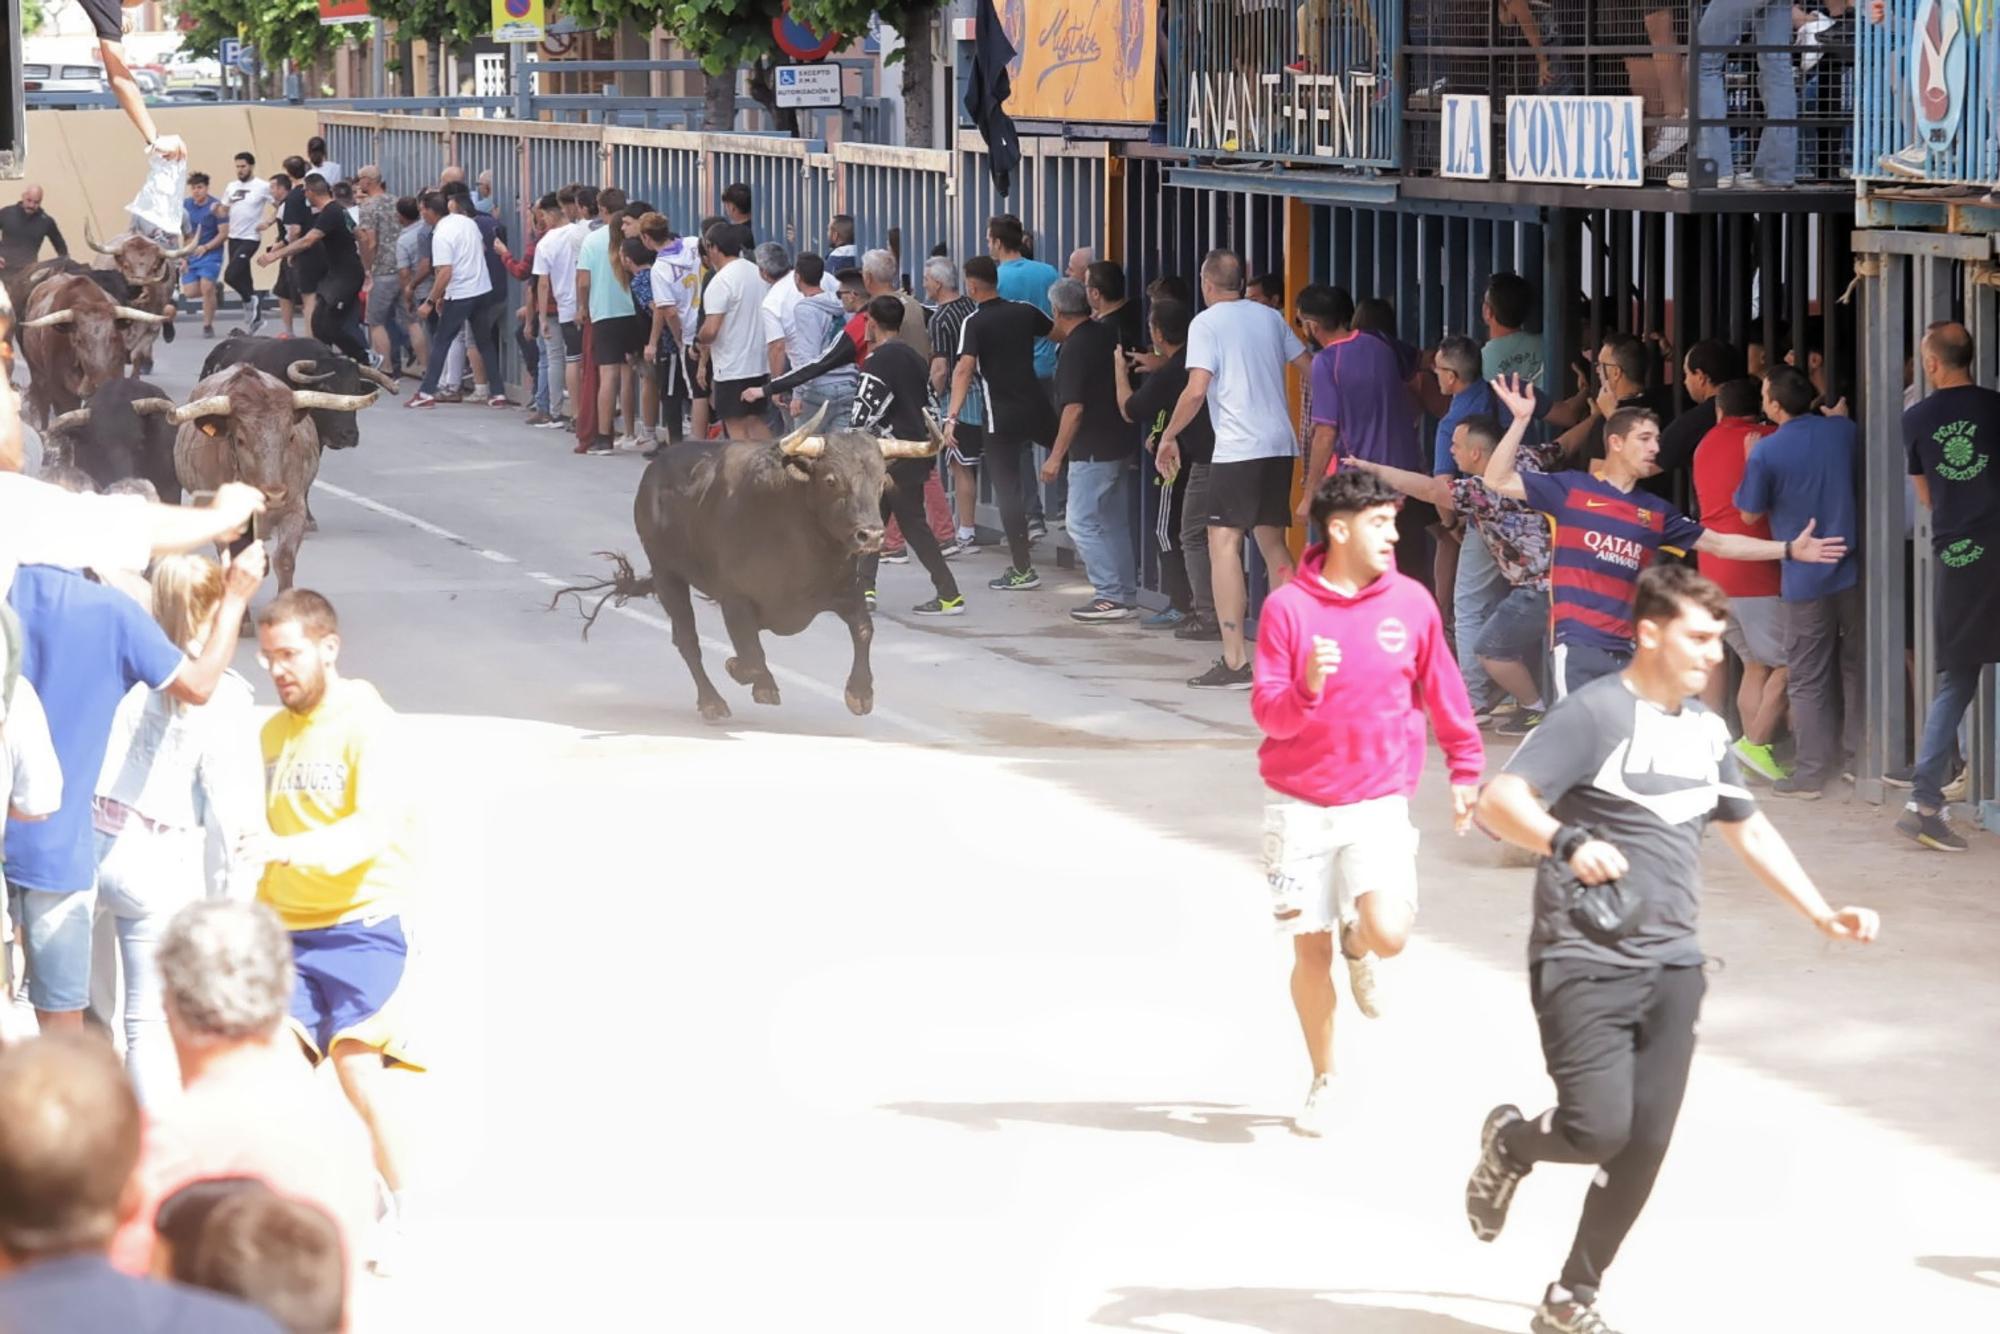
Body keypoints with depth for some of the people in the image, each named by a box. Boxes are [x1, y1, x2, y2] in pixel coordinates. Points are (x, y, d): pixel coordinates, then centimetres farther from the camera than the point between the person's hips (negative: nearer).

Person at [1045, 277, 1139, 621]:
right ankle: (1127, 595, 15)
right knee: (1116, 524, 13)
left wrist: (1056, 456, -17)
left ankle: (1110, 596, -9)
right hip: (1122, 446, 9)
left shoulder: (1074, 348, -15)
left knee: (1082, 522, -5)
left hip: (1093, 450, -9)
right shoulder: (1108, 336, 10)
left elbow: (1074, 408, -20)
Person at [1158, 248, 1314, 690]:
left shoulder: (1206, 323, -5)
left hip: (1237, 449, -7)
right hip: (1280, 445, 7)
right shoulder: (1270, 318, 13)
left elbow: (1196, 390, -14)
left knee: (1224, 543, -6)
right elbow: (1309, 367, 17)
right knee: (1273, 544, 17)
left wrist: (1170, 435, -1)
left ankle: (1234, 661, -14)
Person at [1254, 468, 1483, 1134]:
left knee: (1389, 934, -19)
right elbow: (1268, 711, -9)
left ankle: (1358, 944, 20)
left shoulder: (1410, 602, -2)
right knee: (1310, 950, 3)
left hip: (1378, 801, 0)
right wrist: (1306, 689, -29)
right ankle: (1323, 1082, 24)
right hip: (1300, 804, 0)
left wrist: (1466, 768, 15)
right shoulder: (1288, 607, -7)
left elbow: (1442, 691, 11)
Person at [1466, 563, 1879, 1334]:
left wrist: (1822, 915, 23)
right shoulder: (1594, 715, -11)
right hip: (1584, 960, -7)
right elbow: (1498, 803, -21)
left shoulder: (1704, 729, 13)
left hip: (1672, 965, 7)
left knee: (1643, 1147, 3)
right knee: (1598, 1130, -17)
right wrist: (1566, 842, -39)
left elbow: (1747, 829, 28)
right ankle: (1509, 1143, 18)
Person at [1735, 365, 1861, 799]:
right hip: (1853, 567, 4)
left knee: (1807, 680, 3)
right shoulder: (1844, 431, -1)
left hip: (1806, 579, -4)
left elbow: (1750, 514, -3)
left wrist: (1749, 465, 6)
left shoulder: (1766, 452, -15)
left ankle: (1812, 772, 3)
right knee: (1856, 666, 16)